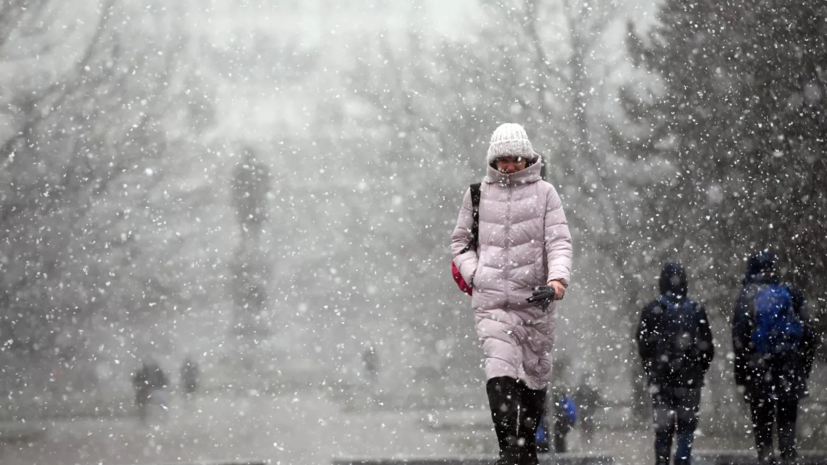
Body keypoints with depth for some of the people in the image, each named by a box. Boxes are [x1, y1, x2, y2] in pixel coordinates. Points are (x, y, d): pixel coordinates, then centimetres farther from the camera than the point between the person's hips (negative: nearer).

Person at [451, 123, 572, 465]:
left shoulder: (544, 193, 5)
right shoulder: (478, 194, 9)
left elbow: (559, 241, -2)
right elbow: (460, 241, 19)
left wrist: (557, 279, -20)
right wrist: (475, 275, 1)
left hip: (535, 300, 1)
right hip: (491, 302, -1)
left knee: (535, 376, 10)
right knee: (500, 375, -17)